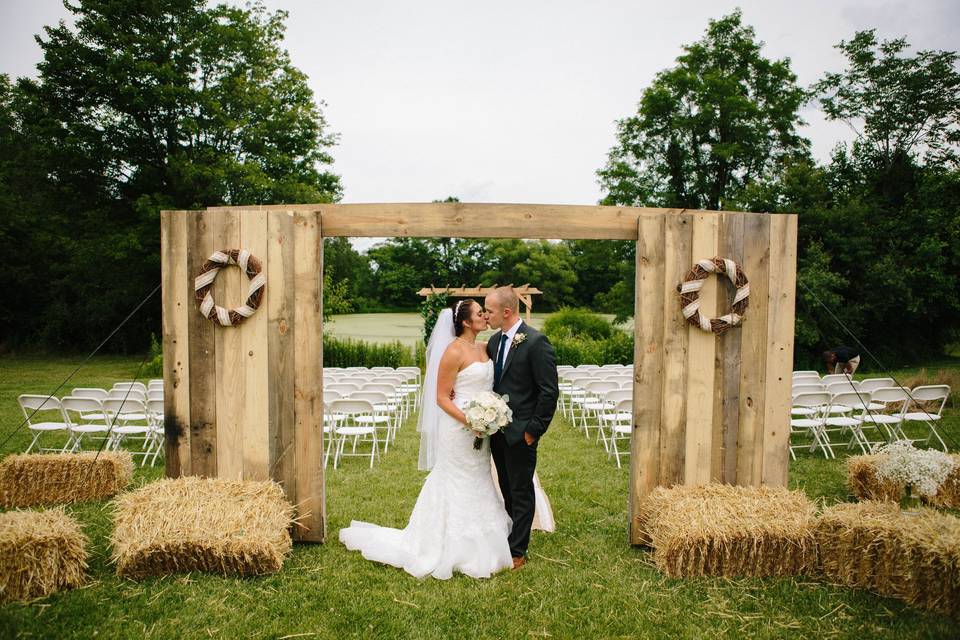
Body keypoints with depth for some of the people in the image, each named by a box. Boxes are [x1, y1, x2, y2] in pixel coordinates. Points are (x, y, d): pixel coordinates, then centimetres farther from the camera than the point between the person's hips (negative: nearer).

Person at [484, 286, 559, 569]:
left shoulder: (536, 342, -17)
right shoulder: (494, 341, 7)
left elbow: (549, 391, -16)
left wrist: (533, 430, -15)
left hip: (520, 433, -7)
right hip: (497, 430, 7)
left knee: (521, 492, 7)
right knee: (507, 490, 19)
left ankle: (517, 552, 20)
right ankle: (510, 540, 34)